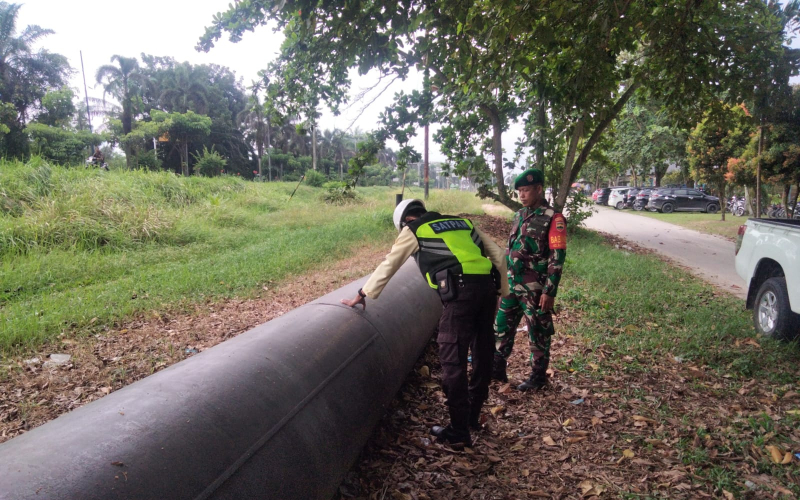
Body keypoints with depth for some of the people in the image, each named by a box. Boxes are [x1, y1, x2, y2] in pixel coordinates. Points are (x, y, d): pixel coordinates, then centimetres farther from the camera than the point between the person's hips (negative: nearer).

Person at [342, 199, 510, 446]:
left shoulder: (413, 230, 12)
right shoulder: (463, 222, 26)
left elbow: (388, 266, 16)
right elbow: (498, 255, 21)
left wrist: (362, 295, 26)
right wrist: (501, 290, 24)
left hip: (461, 291, -7)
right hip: (487, 285, 7)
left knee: (453, 361, 1)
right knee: (483, 354, 17)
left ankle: (459, 431, 7)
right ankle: (472, 416, 33)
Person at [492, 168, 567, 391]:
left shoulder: (553, 219, -11)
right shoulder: (519, 215, 11)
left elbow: (557, 257, -14)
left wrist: (549, 291, -18)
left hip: (535, 288, -7)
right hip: (511, 284, 7)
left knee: (538, 333, 7)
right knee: (502, 327, 11)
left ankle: (539, 376, 21)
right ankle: (497, 369, 24)